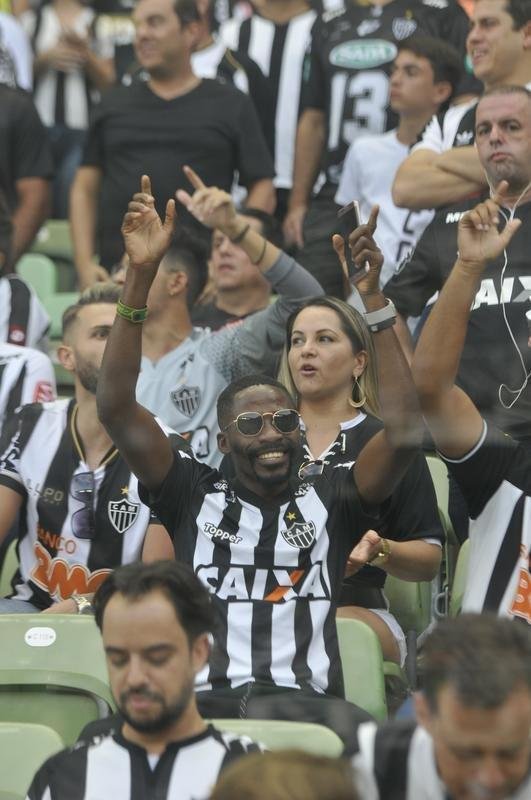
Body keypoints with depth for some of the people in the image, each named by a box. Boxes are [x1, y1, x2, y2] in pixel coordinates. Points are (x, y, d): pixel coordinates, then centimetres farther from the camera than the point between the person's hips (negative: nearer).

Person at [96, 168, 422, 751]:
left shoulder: (328, 504, 19)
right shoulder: (195, 497, 18)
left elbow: (404, 430, 5)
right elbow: (116, 408, 8)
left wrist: (374, 301, -1)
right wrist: (140, 277, 1)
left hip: (306, 702, 0)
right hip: (204, 701, 1)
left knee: (358, 736, -36)